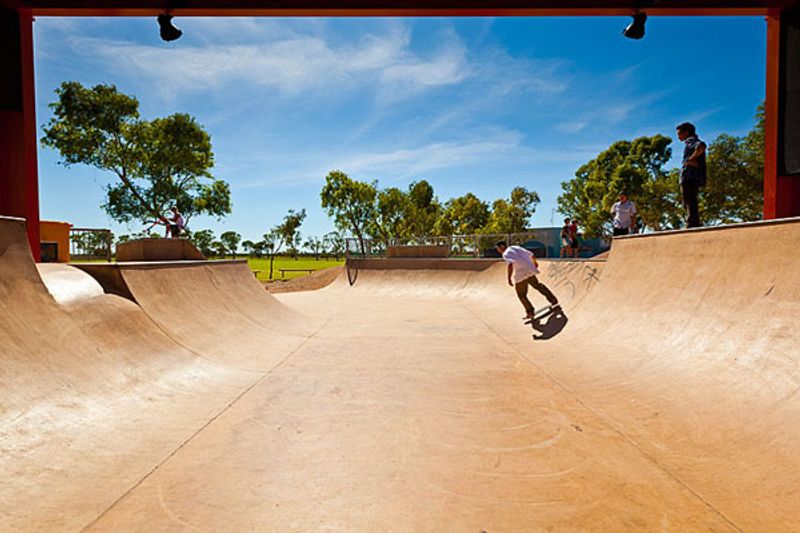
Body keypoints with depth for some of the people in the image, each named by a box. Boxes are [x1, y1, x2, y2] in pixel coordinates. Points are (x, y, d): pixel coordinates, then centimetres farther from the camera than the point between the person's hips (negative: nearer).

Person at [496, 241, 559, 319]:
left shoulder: (505, 254, -6)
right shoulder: (517, 248, 17)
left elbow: (510, 264, -25)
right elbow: (531, 255, 24)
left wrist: (509, 279, -24)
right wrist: (535, 263, 43)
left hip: (521, 275, -7)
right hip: (530, 271, 7)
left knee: (521, 294, 12)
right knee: (537, 285, 27)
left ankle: (530, 312, 15)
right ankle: (553, 300, 29)